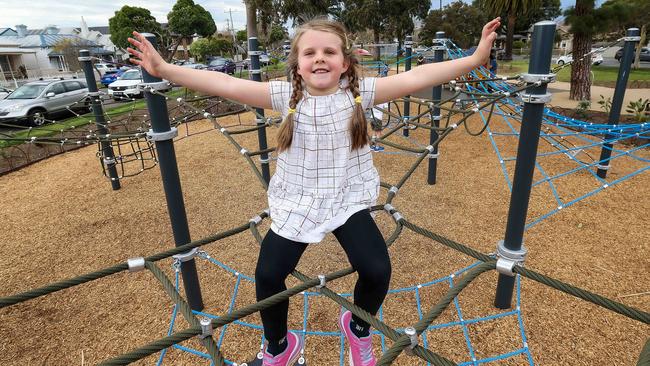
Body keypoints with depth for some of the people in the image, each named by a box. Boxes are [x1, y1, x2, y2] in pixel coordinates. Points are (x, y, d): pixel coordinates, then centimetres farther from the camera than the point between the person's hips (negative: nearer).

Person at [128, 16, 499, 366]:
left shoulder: (360, 92, -8)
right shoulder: (287, 95, -8)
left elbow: (416, 77, -15)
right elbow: (225, 84, -14)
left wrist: (474, 60, -21)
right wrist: (165, 69, -19)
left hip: (349, 200, 0)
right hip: (296, 204, 1)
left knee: (377, 270, -12)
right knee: (268, 275, -5)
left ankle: (358, 328, 27)